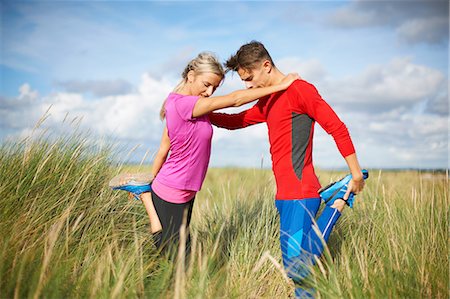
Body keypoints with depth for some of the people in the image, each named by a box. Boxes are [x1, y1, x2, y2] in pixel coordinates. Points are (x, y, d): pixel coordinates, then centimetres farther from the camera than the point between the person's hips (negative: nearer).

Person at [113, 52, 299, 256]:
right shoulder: (184, 104, -24)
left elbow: (162, 151, 10)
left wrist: (151, 183, 18)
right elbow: (235, 99, -25)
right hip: (171, 195, -9)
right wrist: (280, 85, -20)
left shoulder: (176, 103, 4)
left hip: (185, 193, 9)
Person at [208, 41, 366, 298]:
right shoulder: (268, 101, 20)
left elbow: (337, 128, -11)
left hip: (300, 193, -9)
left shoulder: (299, 89, -9)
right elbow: (236, 121, 29)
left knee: (298, 268, -10)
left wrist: (356, 175, -10)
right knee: (293, 268, 8)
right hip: (286, 195, 9)